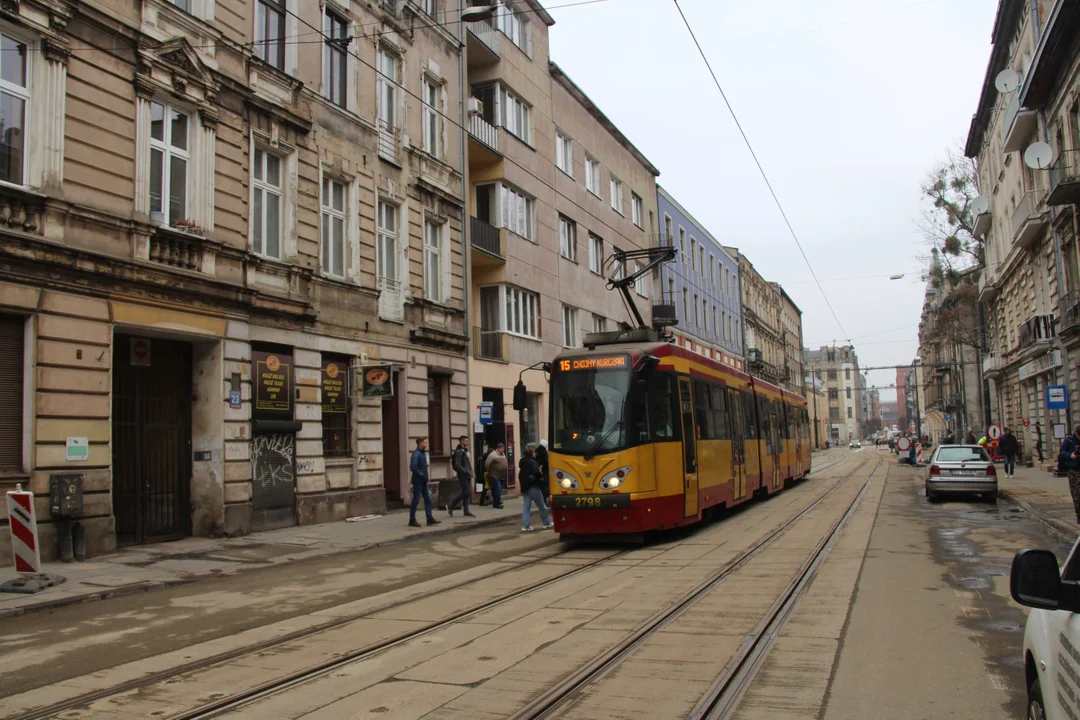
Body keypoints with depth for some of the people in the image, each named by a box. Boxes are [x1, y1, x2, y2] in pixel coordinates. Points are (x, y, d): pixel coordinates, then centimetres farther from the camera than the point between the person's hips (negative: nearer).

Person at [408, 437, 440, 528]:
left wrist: (425, 477, 9)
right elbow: (413, 467, -25)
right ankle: (412, 520, 7)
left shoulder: (423, 453, 13)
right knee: (416, 500, -1)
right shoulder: (416, 454, -16)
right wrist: (422, 475, -18)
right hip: (418, 480, -9)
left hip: (423, 481, 9)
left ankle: (430, 518, 11)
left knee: (428, 499, 7)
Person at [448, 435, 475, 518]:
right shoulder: (459, 451, -13)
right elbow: (457, 465, -20)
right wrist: (465, 472, -21)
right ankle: (451, 507, 2)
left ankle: (466, 511, 10)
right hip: (463, 475, -9)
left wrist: (470, 473, 13)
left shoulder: (465, 451, 16)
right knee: (465, 492, -9)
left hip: (467, 475, 9)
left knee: (468, 493, 7)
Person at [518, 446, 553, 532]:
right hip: (533, 487, -8)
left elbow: (520, 475, 19)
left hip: (524, 487, 8)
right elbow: (536, 473, -24)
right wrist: (540, 478, -6)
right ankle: (547, 523, 13)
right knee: (542, 506, 5)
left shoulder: (522, 462, 13)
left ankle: (525, 526, 0)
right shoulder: (532, 462, -13)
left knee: (526, 506, 6)